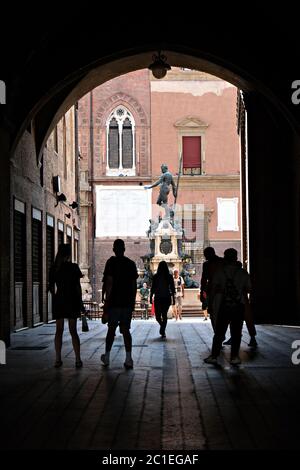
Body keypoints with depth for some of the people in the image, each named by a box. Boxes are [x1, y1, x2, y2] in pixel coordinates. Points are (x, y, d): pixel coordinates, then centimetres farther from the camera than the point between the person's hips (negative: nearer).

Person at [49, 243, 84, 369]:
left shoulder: (54, 268, 2)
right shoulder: (74, 267, -7)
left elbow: (51, 287, 7)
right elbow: (78, 287, -5)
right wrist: (80, 302, 2)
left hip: (58, 301, 2)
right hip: (72, 301, -2)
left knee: (59, 331, 9)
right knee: (73, 331, 1)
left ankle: (58, 359, 5)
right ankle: (78, 360, -2)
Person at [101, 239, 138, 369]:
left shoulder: (112, 262, -6)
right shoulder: (131, 263, 8)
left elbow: (109, 282, -12)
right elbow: (134, 284, 10)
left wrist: (106, 300, -9)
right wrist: (133, 301, 17)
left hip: (114, 301, -3)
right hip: (128, 302, 3)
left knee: (111, 329, 9)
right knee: (125, 330, 4)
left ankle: (107, 356, 19)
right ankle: (128, 359, -6)